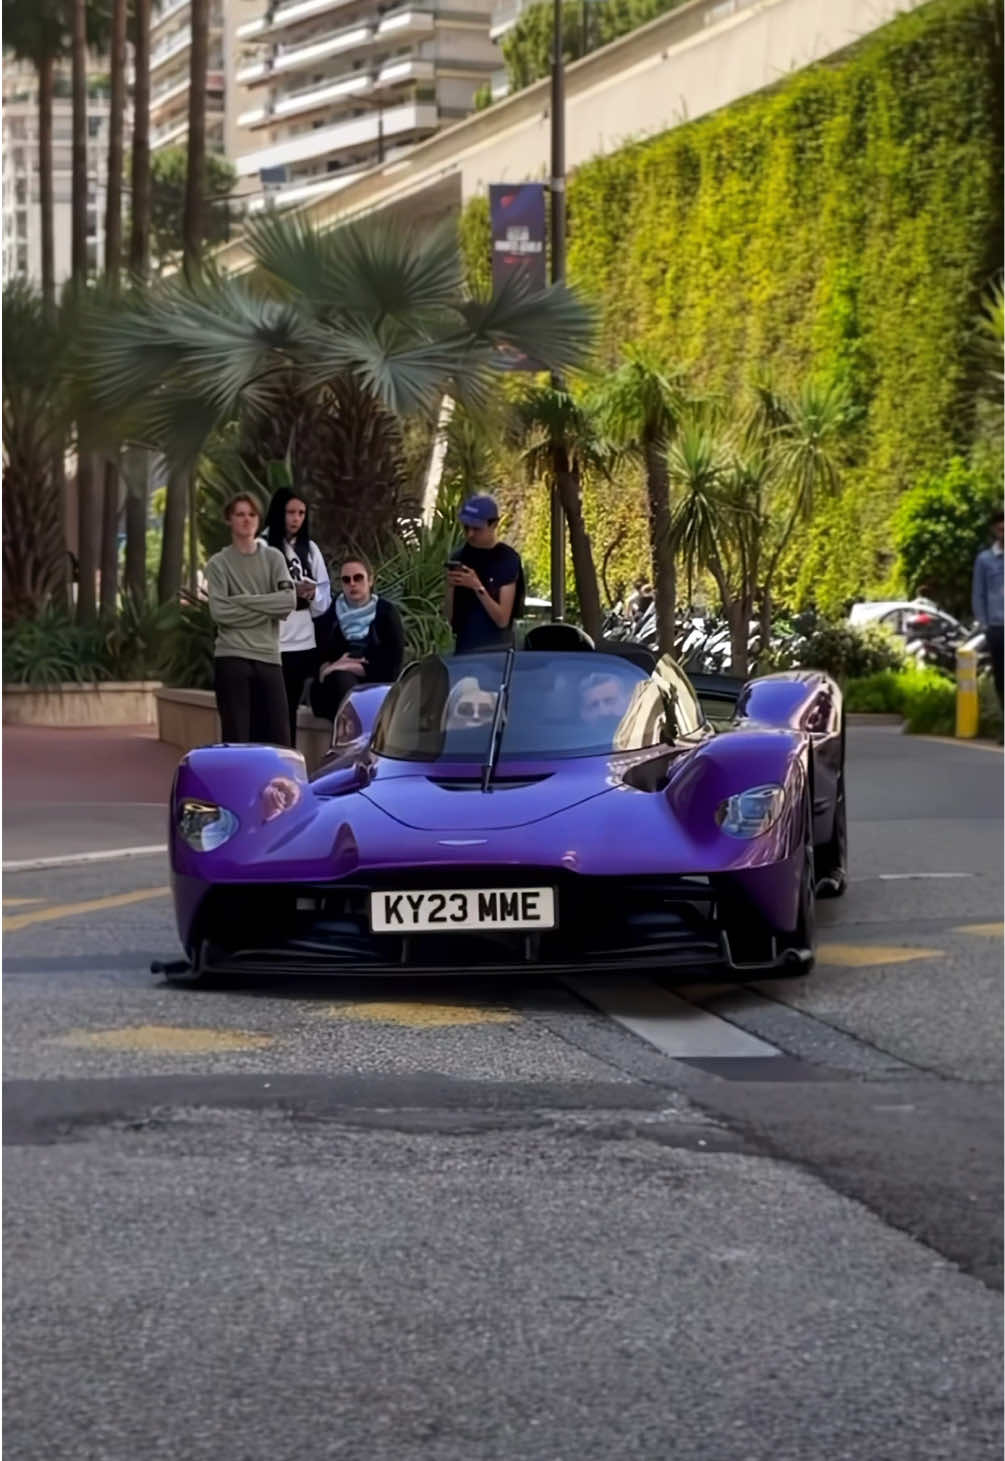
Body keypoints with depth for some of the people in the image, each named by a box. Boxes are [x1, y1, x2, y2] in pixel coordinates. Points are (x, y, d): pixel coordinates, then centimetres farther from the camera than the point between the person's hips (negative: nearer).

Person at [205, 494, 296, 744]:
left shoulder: (273, 558, 11)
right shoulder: (219, 563, 4)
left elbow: (289, 601, -4)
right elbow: (220, 611, -9)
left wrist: (242, 601, -7)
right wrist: (267, 608, -6)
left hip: (269, 657, 3)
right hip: (232, 659, -3)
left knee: (278, 738, 0)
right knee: (237, 739, -4)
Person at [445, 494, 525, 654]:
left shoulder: (507, 559, -5)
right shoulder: (460, 558, 6)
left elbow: (502, 619, -10)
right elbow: (451, 618, 5)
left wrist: (478, 587, -21)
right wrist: (450, 587, -13)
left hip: (497, 650, -3)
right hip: (463, 648, 3)